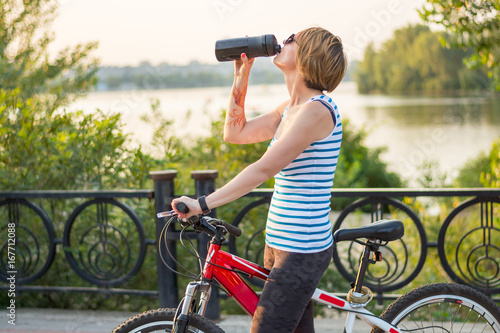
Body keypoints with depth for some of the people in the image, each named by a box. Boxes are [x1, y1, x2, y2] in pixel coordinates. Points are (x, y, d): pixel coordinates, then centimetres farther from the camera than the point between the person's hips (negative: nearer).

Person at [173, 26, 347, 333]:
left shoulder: (317, 110, -18)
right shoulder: (291, 109, 12)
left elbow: (264, 169, -24)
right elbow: (235, 132, 17)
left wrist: (203, 204, -24)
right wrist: (242, 75, 10)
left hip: (301, 250, -10)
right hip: (280, 244, 10)